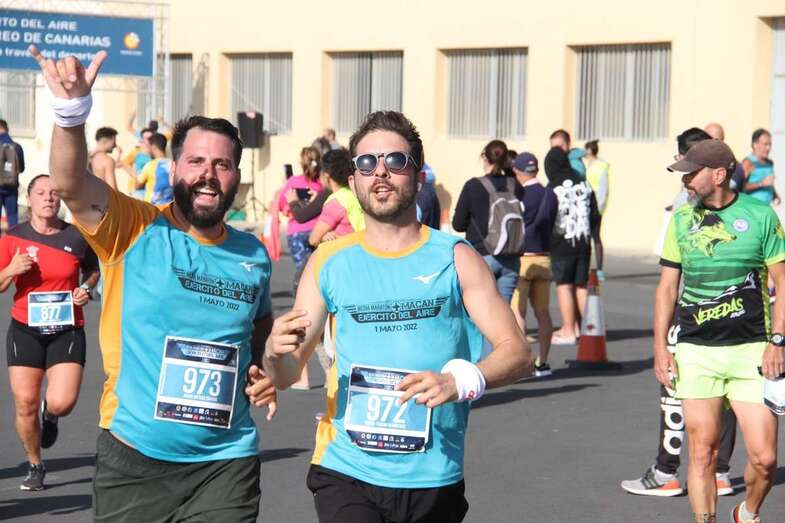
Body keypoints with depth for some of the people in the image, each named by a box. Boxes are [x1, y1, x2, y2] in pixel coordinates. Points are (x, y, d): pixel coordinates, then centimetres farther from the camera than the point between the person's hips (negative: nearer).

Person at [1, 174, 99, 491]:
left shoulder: (77, 236, -1)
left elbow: (93, 268, 17)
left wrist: (87, 288, -3)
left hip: (67, 331, -1)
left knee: (62, 403, -15)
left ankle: (50, 415, 26)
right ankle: (35, 467, 24)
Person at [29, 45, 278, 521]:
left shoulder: (254, 254, 5)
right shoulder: (135, 231, -6)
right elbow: (70, 183, -24)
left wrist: (265, 372, 3)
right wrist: (72, 109, -40)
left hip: (226, 461, 2)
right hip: (133, 457, -2)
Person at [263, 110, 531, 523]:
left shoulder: (454, 259, 2)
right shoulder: (330, 261, 6)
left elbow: (516, 351, -3)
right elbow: (286, 377, 8)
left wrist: (459, 381, -23)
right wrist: (277, 352, -16)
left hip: (434, 479, 0)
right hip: (345, 471, 0)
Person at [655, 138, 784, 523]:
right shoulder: (682, 219, 9)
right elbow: (667, 287, 13)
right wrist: (660, 347, 5)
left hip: (751, 350, -2)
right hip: (695, 351, 2)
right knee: (702, 451, -2)